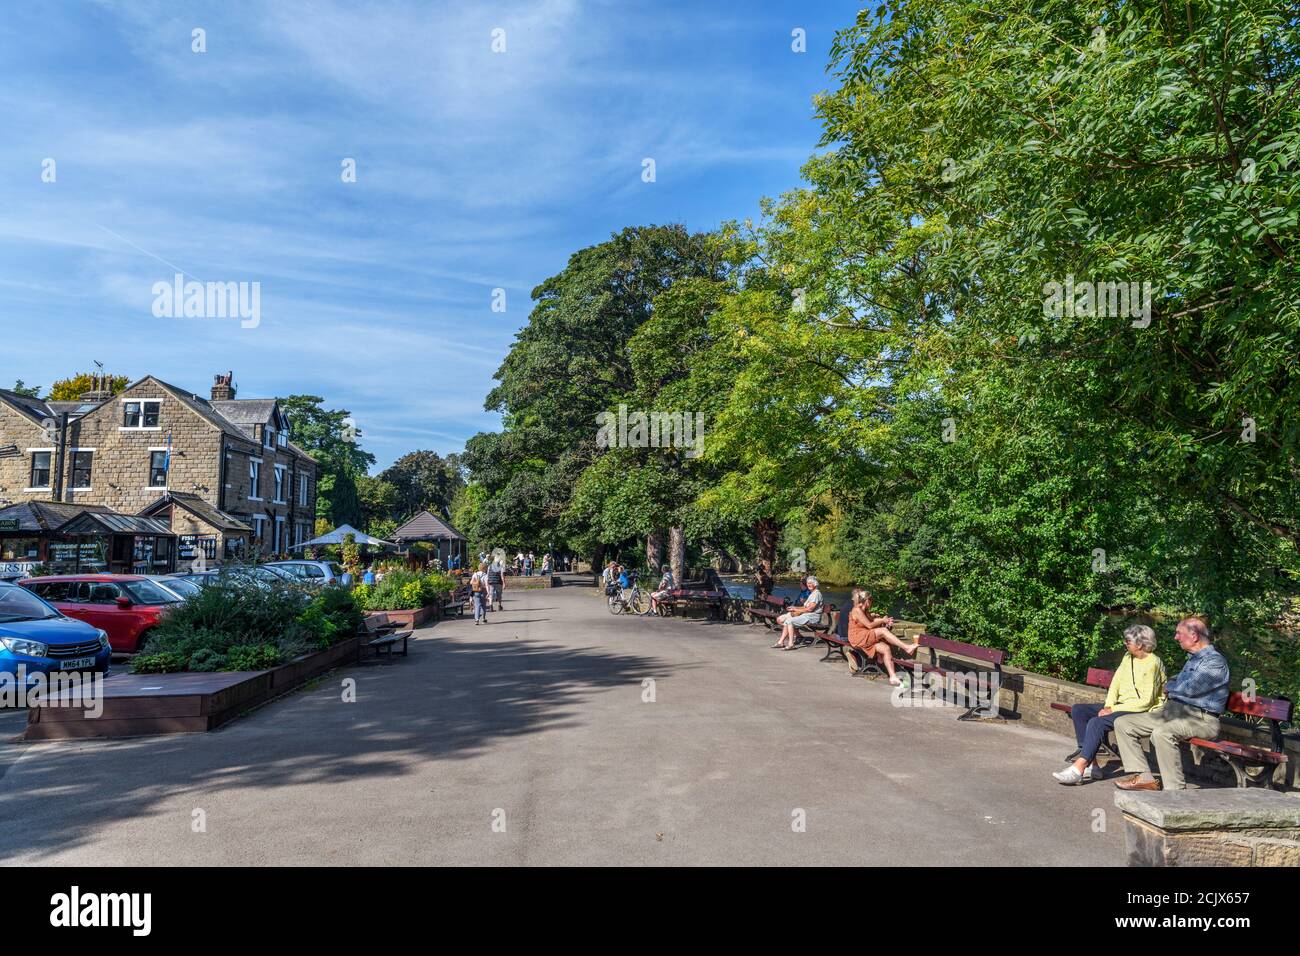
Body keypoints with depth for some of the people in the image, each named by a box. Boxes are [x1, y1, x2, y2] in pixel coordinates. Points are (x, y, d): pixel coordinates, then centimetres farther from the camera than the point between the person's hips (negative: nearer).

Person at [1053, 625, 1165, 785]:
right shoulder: (1128, 657, 12)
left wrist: (1113, 709, -18)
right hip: (1120, 705, 9)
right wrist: (1108, 706, -6)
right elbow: (1116, 683, 10)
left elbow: (1146, 702, -19)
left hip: (1142, 712, -9)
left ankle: (1078, 769, -31)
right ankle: (1091, 765, -13)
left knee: (1097, 722, -30)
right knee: (1078, 710, -6)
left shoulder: (1152, 664, -15)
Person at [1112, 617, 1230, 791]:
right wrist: (1171, 687, 14)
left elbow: (1189, 688, -20)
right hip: (1173, 710, 10)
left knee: (1162, 732, -39)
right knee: (1122, 723, 0)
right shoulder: (1192, 658, 22)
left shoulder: (1215, 661, -9)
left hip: (1200, 718, -10)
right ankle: (1143, 777, -4)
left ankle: (1176, 789, -28)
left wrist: (1169, 687, 1)